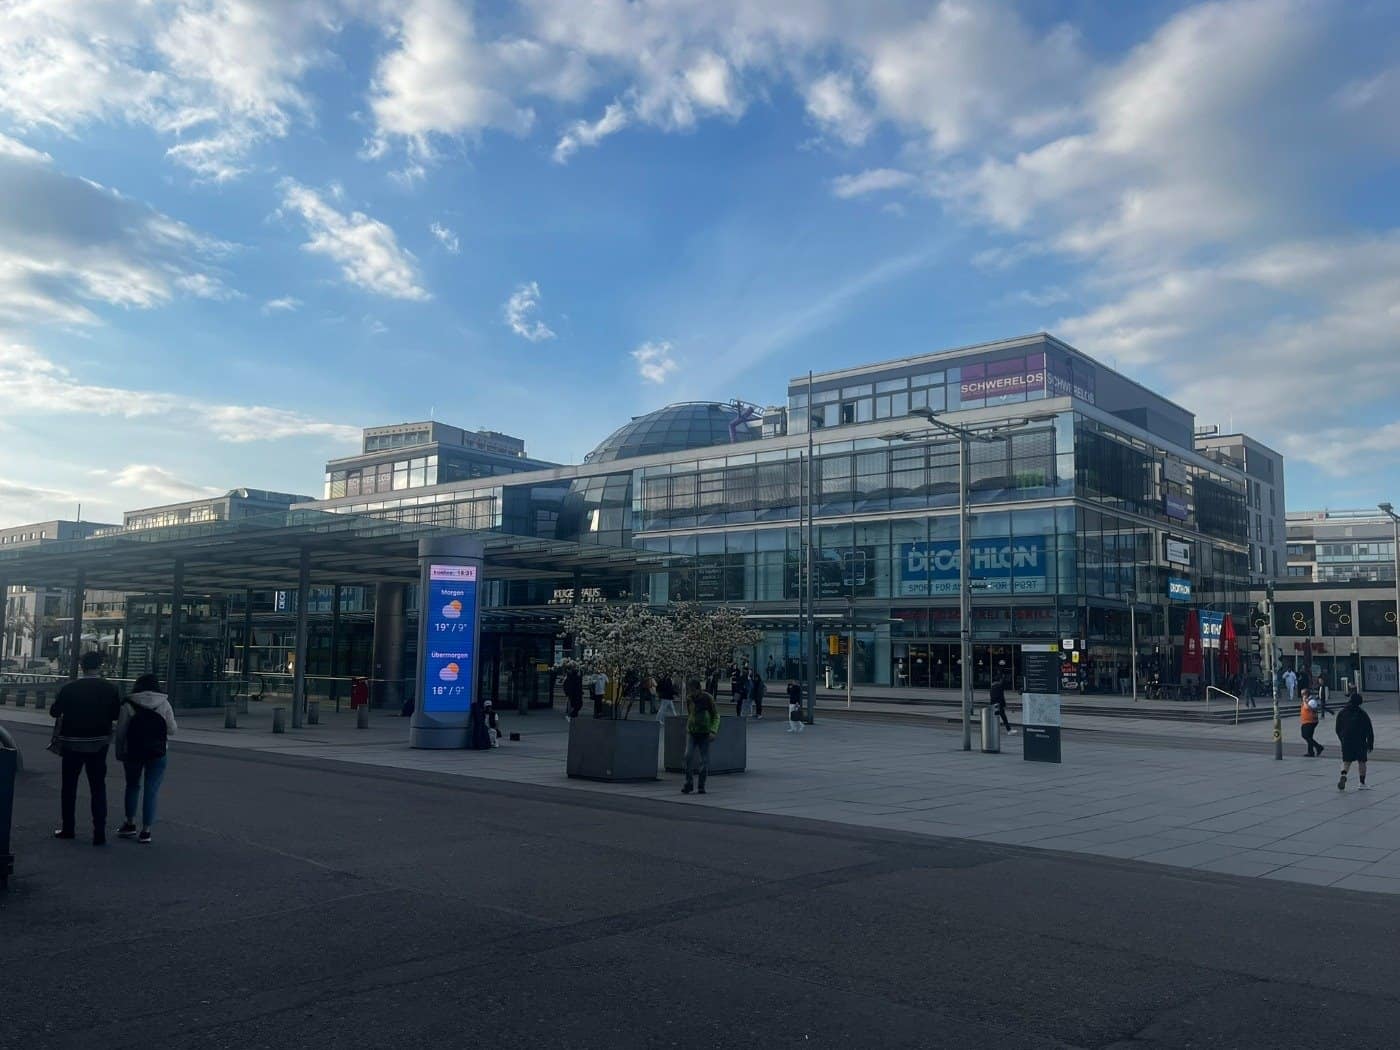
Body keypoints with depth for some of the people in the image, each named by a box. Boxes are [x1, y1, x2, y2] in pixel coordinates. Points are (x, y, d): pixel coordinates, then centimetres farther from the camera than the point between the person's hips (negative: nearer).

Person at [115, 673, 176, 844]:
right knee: (151, 790, 3)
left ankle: (130, 823, 19)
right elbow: (172, 729, 1)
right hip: (157, 753, 0)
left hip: (133, 752, 0)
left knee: (132, 785, 20)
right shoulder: (164, 704, -2)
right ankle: (146, 831, 1)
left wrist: (119, 752, 7)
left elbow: (120, 731, -2)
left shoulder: (129, 704, -2)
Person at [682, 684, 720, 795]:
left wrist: (713, 731, -16)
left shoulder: (707, 698, -7)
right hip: (692, 733, 3)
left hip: (704, 733, -3)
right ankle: (689, 784, -4)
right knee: (688, 756, -13)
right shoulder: (689, 700, 7)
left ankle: (702, 786, 11)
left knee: (704, 761, 0)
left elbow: (716, 715, -6)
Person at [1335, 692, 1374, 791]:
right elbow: (1370, 731, -3)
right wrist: (1370, 744, 4)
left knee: (1346, 761, 6)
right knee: (1361, 761, 11)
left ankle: (1343, 775, -21)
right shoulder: (1363, 714, -5)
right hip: (1360, 743, -1)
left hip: (1346, 742, 1)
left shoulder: (1341, 713, 1)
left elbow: (1337, 729, 7)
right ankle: (1362, 783, 13)